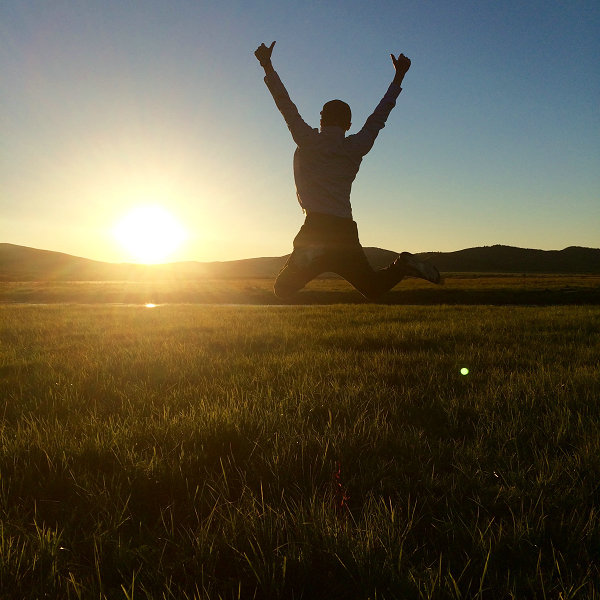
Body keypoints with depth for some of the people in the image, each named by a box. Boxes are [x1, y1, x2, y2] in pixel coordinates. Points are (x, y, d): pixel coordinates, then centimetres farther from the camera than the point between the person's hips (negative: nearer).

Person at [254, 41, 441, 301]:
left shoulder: (308, 141, 3)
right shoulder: (356, 147, 12)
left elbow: (286, 104, 9)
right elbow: (379, 115, 23)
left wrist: (268, 66, 19)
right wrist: (398, 77, 32)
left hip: (317, 227, -4)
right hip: (346, 230, 4)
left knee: (283, 289, -3)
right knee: (374, 289, 14)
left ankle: (310, 257, -30)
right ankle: (403, 265, -13)